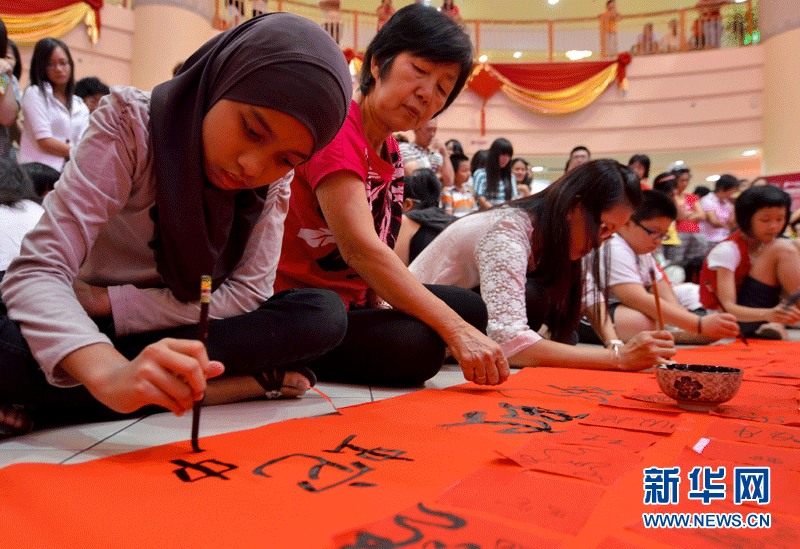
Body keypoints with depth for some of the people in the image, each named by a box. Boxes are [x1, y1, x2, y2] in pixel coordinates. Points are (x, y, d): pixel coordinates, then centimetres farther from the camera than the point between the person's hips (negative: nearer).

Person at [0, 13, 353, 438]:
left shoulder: (274, 182, -10)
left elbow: (246, 293, -15)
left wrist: (100, 302, -22)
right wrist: (111, 373, -47)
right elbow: (37, 271, -27)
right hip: (91, 327, -1)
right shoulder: (130, 123, -20)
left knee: (325, 315, -22)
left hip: (180, 338, 2)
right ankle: (252, 382, -26)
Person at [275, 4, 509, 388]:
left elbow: (378, 249, 5)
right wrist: (455, 330, -33)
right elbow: (360, 248, -31)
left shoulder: (390, 150, 9)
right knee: (414, 346, -30)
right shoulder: (336, 126, -19)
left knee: (470, 309, 5)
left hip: (354, 297, 10)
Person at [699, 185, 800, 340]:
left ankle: (778, 325, -13)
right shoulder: (727, 250, -17)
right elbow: (728, 307, -26)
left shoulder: (767, 245, 4)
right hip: (734, 322, -7)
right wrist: (767, 314, -44)